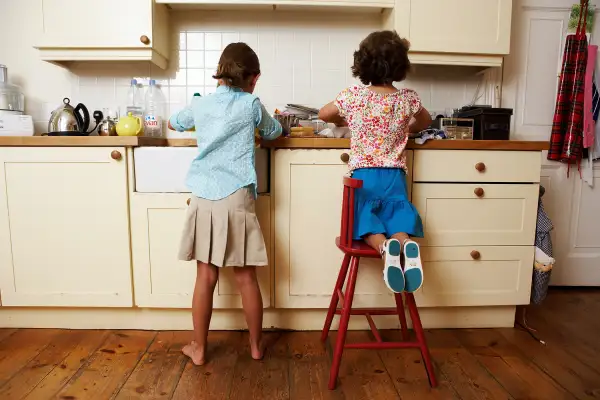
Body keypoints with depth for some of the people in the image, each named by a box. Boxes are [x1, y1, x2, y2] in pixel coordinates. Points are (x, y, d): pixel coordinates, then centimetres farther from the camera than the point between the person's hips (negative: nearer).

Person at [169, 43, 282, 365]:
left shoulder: (200, 105, 11)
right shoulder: (251, 104, 3)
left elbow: (173, 124, 31)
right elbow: (274, 133, 21)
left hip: (204, 199, 2)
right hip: (237, 199, -2)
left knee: (206, 277, 9)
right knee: (246, 278, 7)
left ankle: (199, 348, 21)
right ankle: (256, 346, 23)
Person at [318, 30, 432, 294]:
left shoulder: (354, 95, -4)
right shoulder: (408, 98, 2)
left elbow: (323, 114, 13)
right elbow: (425, 122, 23)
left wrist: (344, 121, 31)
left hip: (364, 175, -1)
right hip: (394, 176, 2)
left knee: (367, 224, 0)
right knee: (398, 220, 1)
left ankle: (385, 248, -32)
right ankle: (407, 245, -33)